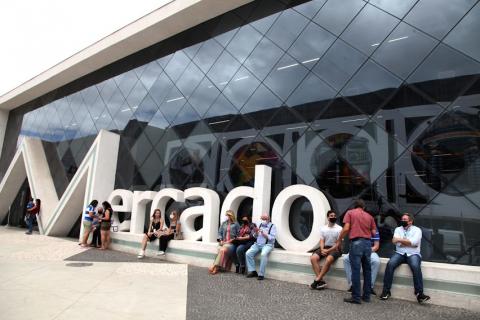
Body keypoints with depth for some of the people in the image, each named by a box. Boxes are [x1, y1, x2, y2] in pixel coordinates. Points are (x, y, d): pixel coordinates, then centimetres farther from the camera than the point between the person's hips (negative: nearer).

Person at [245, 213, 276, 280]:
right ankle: (252, 271, -7)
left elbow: (272, 238, -11)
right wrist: (256, 232, -4)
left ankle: (261, 274, -24)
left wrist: (263, 233, -20)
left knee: (263, 254, -35)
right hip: (257, 244, 6)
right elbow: (255, 236, 18)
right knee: (248, 253, -17)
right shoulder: (260, 225, 16)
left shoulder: (272, 226, 0)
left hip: (267, 244, -5)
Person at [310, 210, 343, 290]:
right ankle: (321, 281, -22)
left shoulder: (339, 229, -2)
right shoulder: (323, 228, 10)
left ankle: (317, 280, -26)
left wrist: (328, 250, -17)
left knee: (328, 259, -35)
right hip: (324, 248, 4)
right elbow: (322, 241, 5)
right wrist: (322, 249, -16)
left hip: (335, 249, -4)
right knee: (313, 258, -22)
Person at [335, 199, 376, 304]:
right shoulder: (369, 216, 17)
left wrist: (339, 240, 3)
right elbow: (374, 233, 14)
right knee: (367, 270, 13)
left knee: (356, 270, -2)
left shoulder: (350, 213, 5)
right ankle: (366, 296, 19)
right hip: (367, 243, 5)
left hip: (356, 243, -4)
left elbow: (346, 228, -6)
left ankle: (356, 297, 1)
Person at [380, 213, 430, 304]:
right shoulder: (398, 229, 14)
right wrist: (409, 242, -6)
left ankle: (419, 293, -25)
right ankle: (386, 291, -20)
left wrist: (400, 240, -10)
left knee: (416, 267, -34)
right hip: (399, 253, 2)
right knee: (390, 264, -26)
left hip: (413, 254, -2)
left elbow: (414, 242, -13)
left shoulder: (417, 230, 5)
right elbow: (396, 241, -2)